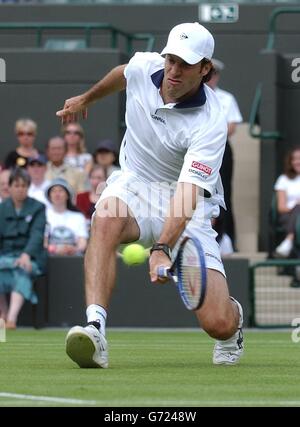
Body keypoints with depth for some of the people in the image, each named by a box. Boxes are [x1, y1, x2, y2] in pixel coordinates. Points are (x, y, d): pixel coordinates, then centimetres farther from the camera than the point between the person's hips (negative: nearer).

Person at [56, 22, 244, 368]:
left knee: (219, 324, -15)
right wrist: (85, 99, 33)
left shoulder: (209, 124, -27)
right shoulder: (143, 67, -11)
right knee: (106, 219, -36)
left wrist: (163, 249, -50)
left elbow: (187, 193, -36)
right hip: (133, 184, 4)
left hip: (187, 210, -4)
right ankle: (95, 328, -45)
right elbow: (121, 74, 16)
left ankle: (233, 313, 25)